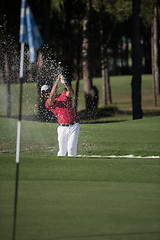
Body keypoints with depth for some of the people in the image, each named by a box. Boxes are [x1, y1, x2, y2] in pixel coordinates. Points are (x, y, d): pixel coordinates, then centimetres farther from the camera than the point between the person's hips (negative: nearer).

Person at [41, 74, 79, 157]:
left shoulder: (63, 95, 6)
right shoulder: (48, 103, 2)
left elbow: (71, 92, -15)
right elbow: (51, 97, -20)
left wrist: (65, 83, -36)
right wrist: (57, 81, -25)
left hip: (74, 126, -1)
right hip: (62, 128, 1)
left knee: (71, 149, -9)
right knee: (62, 150, 4)